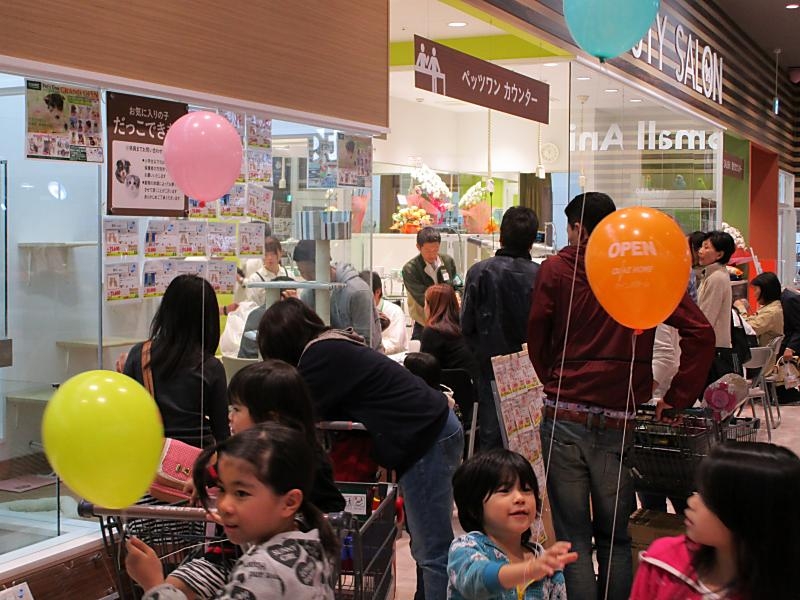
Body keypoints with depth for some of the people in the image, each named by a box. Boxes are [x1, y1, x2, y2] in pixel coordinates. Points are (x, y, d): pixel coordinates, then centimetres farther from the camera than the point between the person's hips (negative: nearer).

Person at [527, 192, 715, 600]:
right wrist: (678, 397, 2)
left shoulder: (555, 270, 0)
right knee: (615, 538, 14)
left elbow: (536, 341, 4)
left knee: (573, 539, 6)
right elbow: (700, 332, -3)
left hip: (564, 418, -1)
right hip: (620, 422, 1)